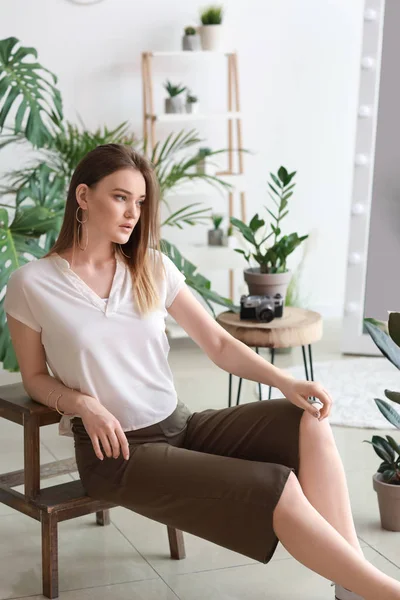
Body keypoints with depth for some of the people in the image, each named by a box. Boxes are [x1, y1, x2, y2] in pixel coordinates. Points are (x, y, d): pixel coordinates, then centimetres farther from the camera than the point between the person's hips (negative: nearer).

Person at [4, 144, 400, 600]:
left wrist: (286, 382, -12)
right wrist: (84, 404, -17)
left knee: (306, 421, -21)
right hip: (115, 449, -5)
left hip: (180, 426, 5)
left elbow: (219, 345, 3)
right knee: (276, 489, -23)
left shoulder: (153, 268, 5)